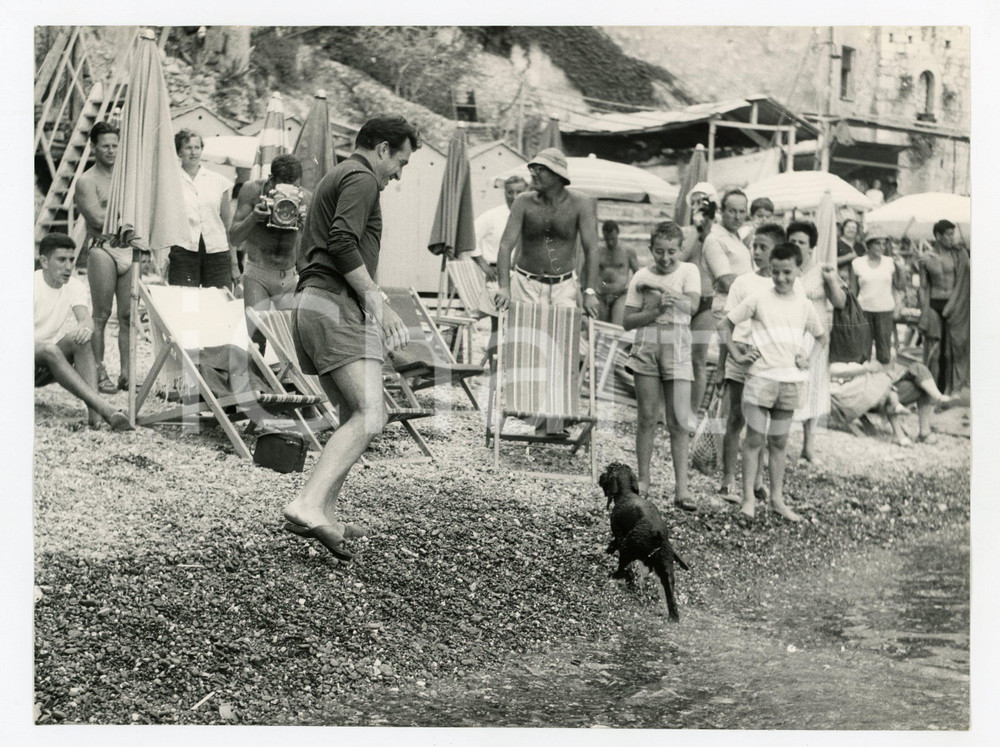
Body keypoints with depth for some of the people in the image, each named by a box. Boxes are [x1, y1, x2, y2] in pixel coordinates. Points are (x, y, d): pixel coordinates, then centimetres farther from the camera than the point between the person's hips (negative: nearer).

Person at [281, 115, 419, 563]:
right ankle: (308, 506, -31)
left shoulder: (336, 178, 29)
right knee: (369, 418, -19)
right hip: (337, 307, -11)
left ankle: (325, 515, 12)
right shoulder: (361, 178, -3)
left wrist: (379, 307, 29)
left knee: (355, 417, 14)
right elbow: (343, 241, -20)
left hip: (309, 304, 11)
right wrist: (372, 297, -11)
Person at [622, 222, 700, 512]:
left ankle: (681, 489, -3)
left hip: (676, 347, -1)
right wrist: (656, 309, -14)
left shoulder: (688, 271, 4)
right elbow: (628, 321, 2)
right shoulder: (642, 276, 5)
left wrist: (658, 285, -15)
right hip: (646, 346, 1)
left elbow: (692, 305, -14)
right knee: (646, 417, 3)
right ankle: (643, 481, 13)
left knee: (678, 421, -3)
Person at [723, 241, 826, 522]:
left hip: (790, 380, 3)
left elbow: (820, 337, 22)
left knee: (779, 441, 9)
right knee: (755, 438, -3)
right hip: (761, 376, -3)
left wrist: (809, 357, 7)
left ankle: (777, 499, 15)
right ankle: (749, 497, 2)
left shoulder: (804, 305, 8)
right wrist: (737, 355, -3)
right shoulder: (758, 300, -2)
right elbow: (728, 323, 4)